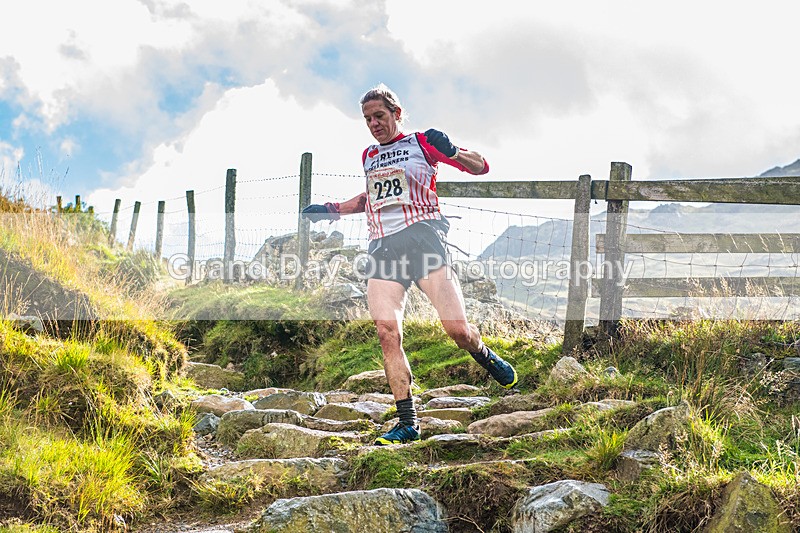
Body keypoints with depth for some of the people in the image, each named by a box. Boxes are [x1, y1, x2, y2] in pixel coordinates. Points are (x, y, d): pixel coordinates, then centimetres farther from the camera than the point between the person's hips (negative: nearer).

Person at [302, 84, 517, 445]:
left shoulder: (421, 143, 7)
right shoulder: (368, 156, 23)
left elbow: (480, 167, 3)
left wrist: (451, 152, -16)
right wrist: (333, 210, 30)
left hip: (421, 236, -4)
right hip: (381, 247, 4)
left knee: (457, 329, -12)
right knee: (387, 333, -12)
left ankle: (484, 356, 23)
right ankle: (407, 422, -7)